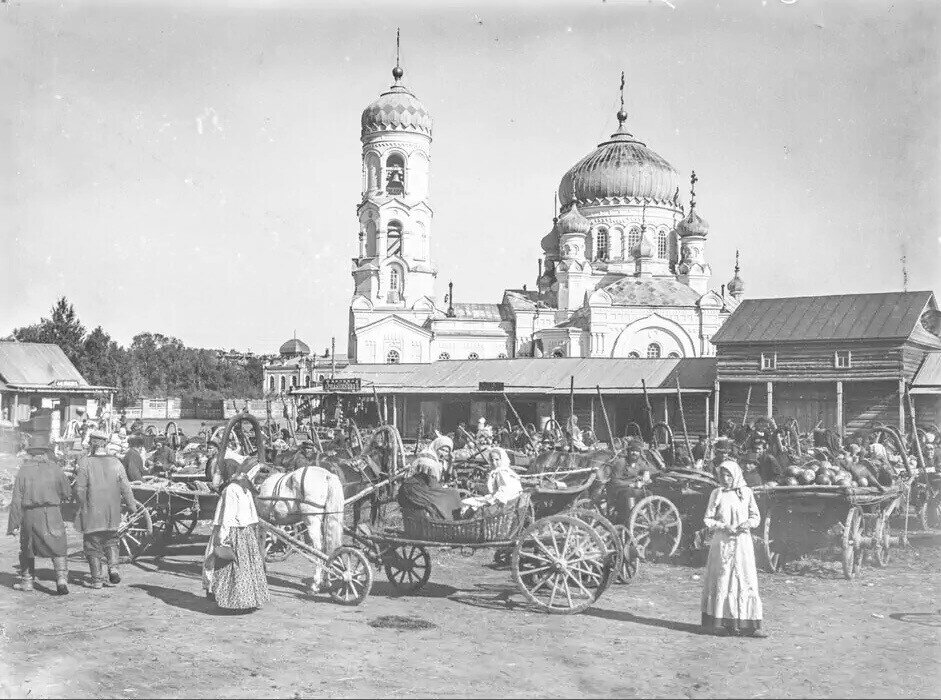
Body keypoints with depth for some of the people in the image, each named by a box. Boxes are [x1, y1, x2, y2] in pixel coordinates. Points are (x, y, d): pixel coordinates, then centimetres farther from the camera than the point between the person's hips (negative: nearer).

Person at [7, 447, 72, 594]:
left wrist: (14, 524, 1)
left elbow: (17, 499, -1)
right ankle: (62, 578, -13)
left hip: (29, 515, 1)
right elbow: (67, 494, 4)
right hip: (52, 514, -1)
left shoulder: (24, 470, 1)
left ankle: (27, 581, 26)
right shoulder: (55, 469, 0)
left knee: (27, 549, 19)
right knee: (58, 549, 2)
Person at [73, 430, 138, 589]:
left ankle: (97, 579, 7)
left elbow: (80, 489, -10)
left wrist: (82, 505, 6)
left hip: (91, 512, -3)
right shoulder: (116, 462, 0)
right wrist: (132, 506, 11)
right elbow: (125, 487, 1)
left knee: (92, 545, 8)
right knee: (110, 541, 20)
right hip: (112, 513, 3)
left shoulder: (85, 463, -10)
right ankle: (113, 567, 0)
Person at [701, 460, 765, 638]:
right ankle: (717, 623, 5)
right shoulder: (717, 493, 1)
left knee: (746, 581, -1)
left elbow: (756, 516, 10)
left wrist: (747, 524, -11)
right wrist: (724, 527, -14)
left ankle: (749, 625, 3)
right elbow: (708, 519, 1)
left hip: (743, 542, 2)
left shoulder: (746, 492, 6)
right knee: (722, 581, -1)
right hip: (722, 542, -2)